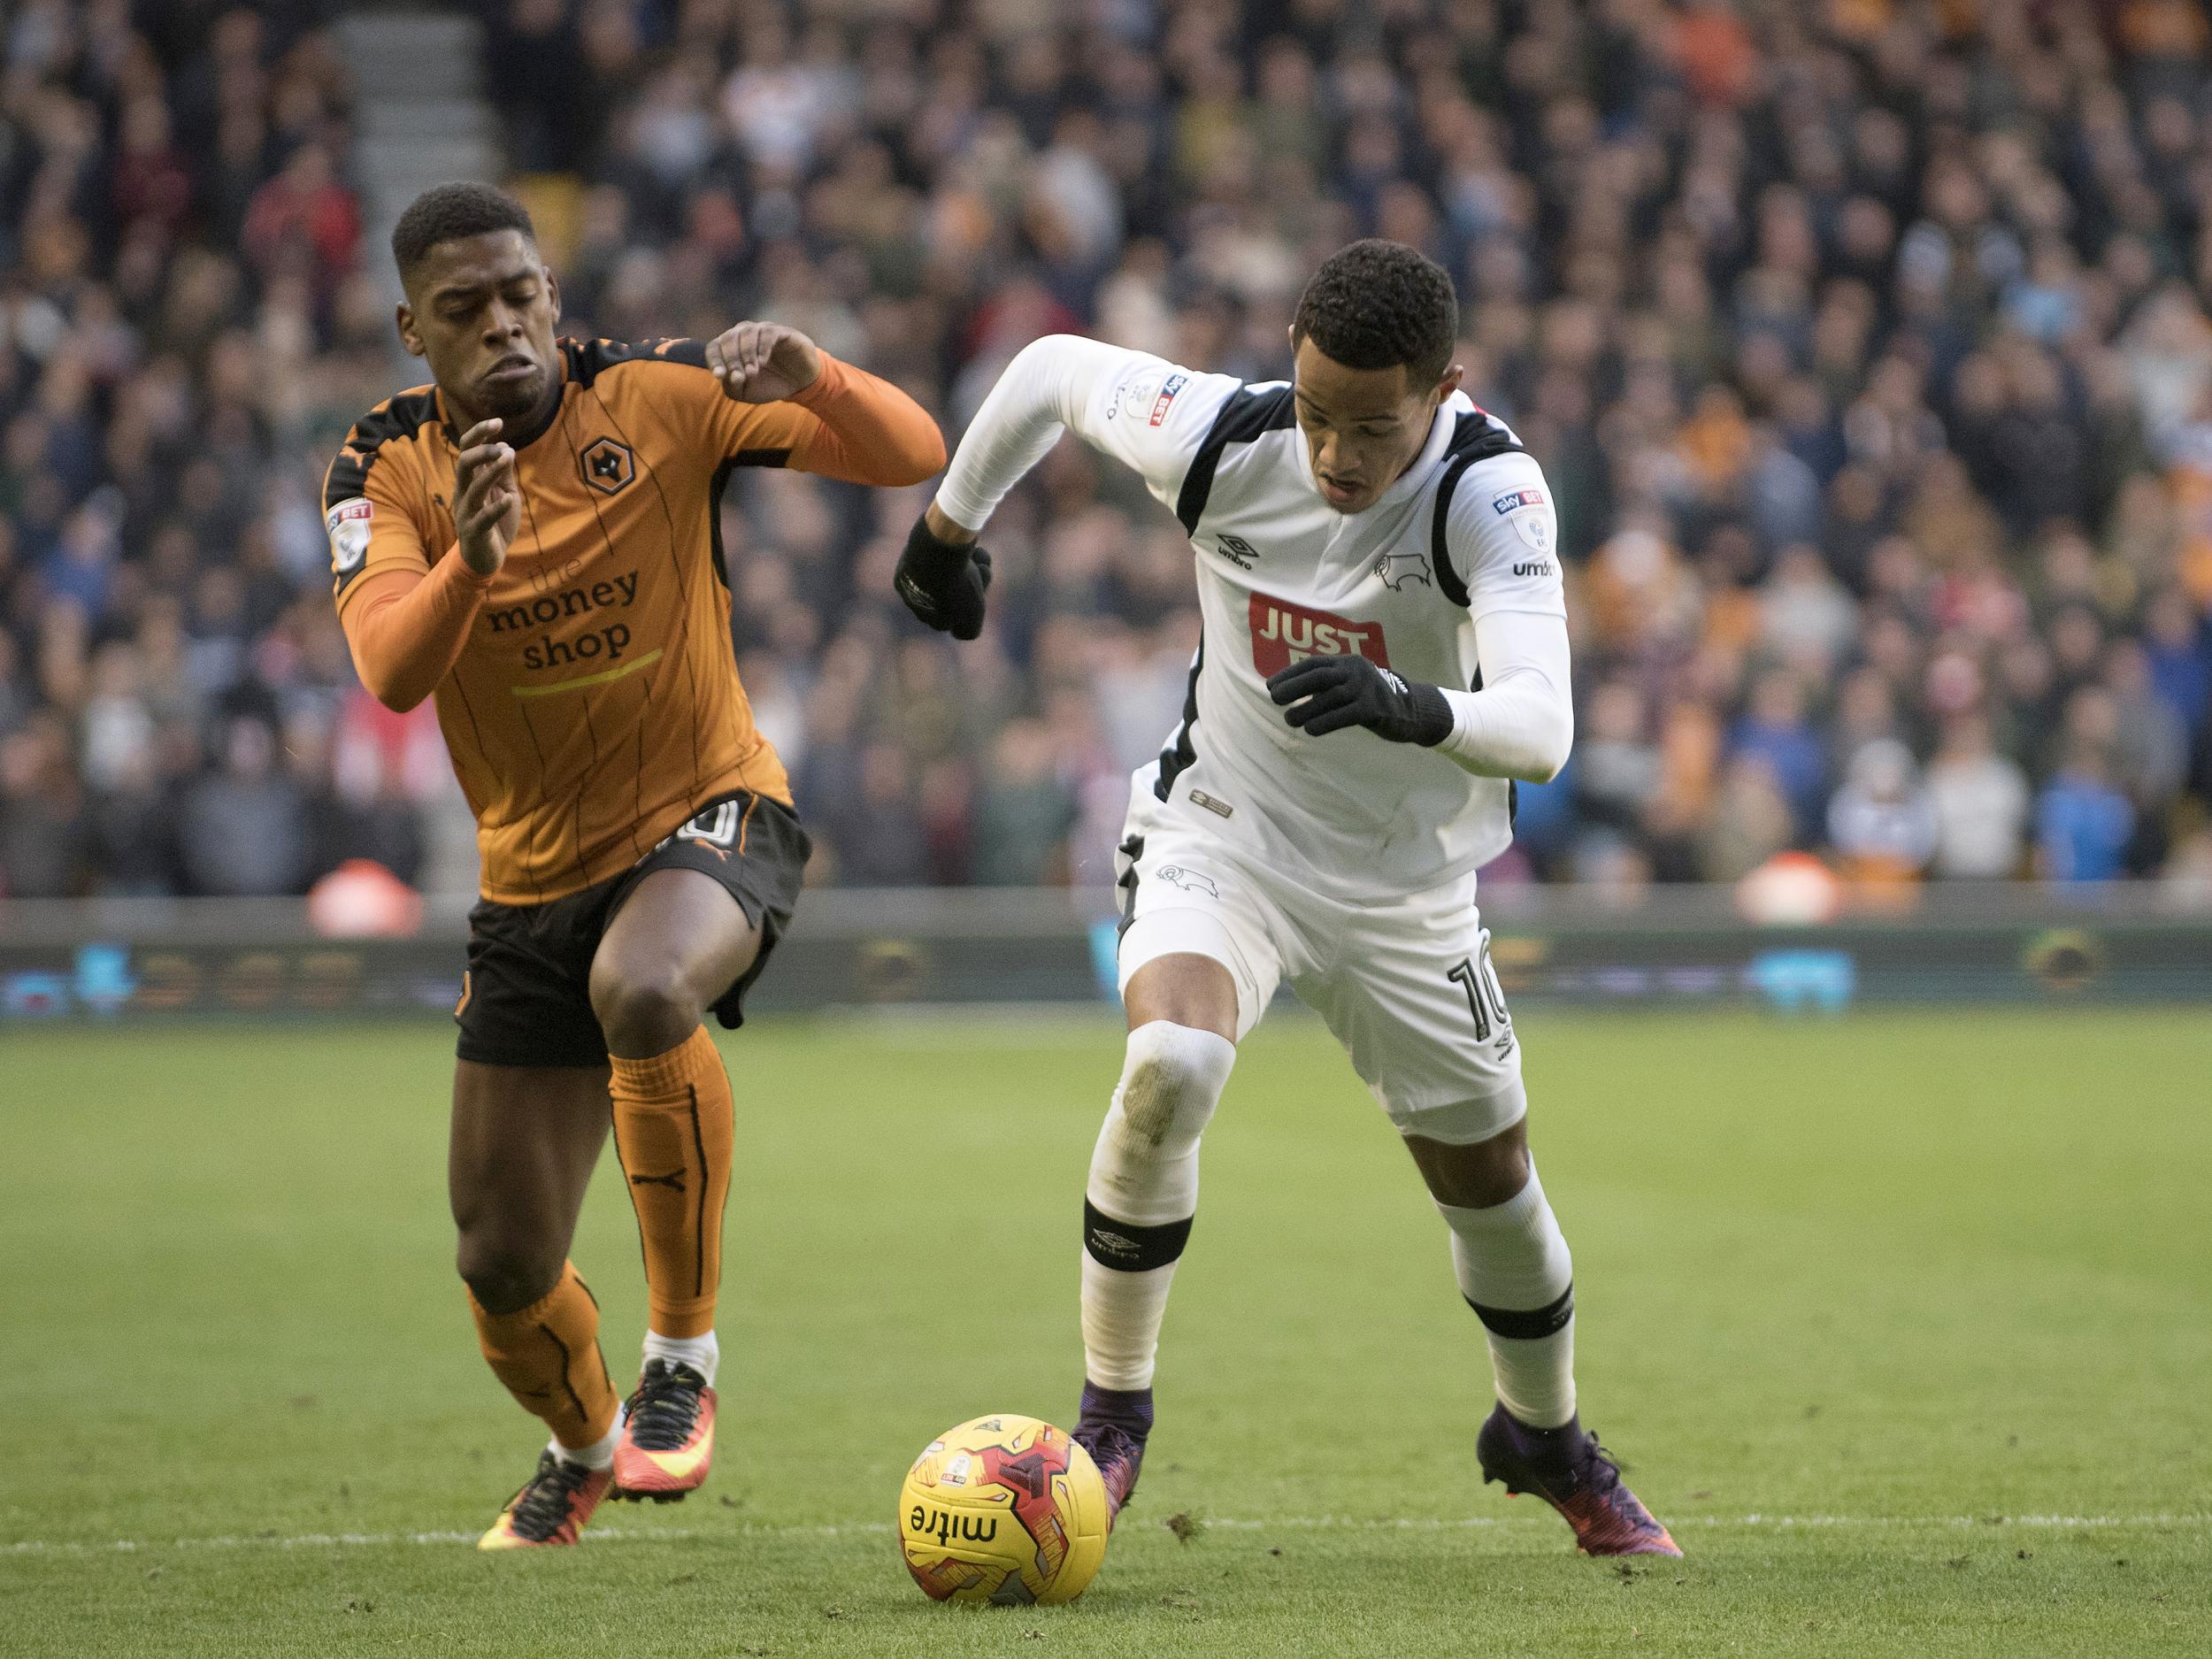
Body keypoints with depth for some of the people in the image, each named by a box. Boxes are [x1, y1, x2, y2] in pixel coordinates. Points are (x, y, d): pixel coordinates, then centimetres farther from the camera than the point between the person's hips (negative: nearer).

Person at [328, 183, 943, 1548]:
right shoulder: (385, 472, -7)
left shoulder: (658, 397, -10)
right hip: (534, 877, 3)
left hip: (710, 820, -3)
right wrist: (471, 559, -44)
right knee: (505, 1264, 5)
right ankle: (584, 1447, 41)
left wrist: (812, 378, -34)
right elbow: (391, 675, -25)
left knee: (640, 989, -40)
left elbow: (913, 456, -13)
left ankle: (685, 1357, -21)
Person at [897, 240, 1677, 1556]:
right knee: (1170, 1062, -30)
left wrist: (1412, 708, -59)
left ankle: (1546, 1437, 42)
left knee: (1487, 1176, 11)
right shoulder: (1225, 438, -21)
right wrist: (948, 530, 12)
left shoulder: (1491, 489, -28)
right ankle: (1112, 1417, -14)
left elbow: (1541, 728, -40)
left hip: (1406, 882, 0)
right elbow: (1051, 370, 0)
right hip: (1222, 839, 0)